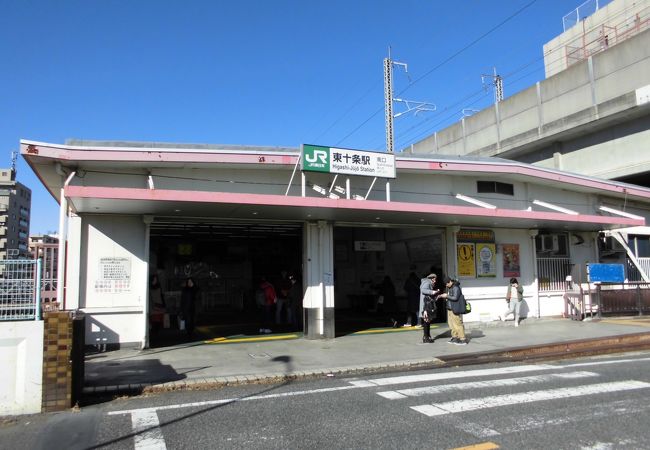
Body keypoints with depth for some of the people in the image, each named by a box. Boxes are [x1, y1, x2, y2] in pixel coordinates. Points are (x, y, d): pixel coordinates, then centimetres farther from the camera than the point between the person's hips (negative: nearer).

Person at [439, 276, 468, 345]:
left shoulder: (456, 288, -16)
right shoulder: (449, 287, 13)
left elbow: (455, 298, -23)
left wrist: (447, 296, -16)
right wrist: (444, 295, 4)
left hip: (455, 309, -10)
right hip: (450, 308, 10)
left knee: (458, 323, -7)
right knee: (451, 323, 12)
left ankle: (463, 340, -2)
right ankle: (455, 337, 20)